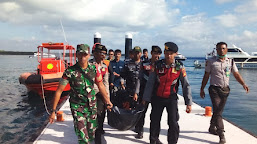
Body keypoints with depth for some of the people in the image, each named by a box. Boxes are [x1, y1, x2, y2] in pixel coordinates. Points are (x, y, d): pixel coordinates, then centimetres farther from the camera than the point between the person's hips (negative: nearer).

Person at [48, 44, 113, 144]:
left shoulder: (94, 68, -5)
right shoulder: (70, 71, -14)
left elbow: (100, 85, 8)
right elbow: (59, 91, -10)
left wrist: (107, 101, 14)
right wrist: (53, 111, -9)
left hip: (92, 106, 4)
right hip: (77, 107, -3)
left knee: (92, 134, 17)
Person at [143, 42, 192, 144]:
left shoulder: (180, 67, -7)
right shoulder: (157, 65, -6)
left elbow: (186, 85, -3)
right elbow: (150, 83, -3)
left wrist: (188, 103, -5)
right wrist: (146, 98, -3)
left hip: (171, 98, -1)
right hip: (157, 98, 1)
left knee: (173, 123, -6)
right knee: (155, 121, 13)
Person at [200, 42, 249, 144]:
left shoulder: (231, 61, 6)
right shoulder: (211, 61, -2)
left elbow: (236, 74, 2)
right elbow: (206, 76, 2)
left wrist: (243, 84, -15)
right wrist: (202, 89, 2)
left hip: (225, 89, 4)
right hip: (214, 89, -3)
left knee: (218, 111, 12)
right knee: (217, 112, -10)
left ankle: (212, 128, 33)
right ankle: (221, 136, -7)